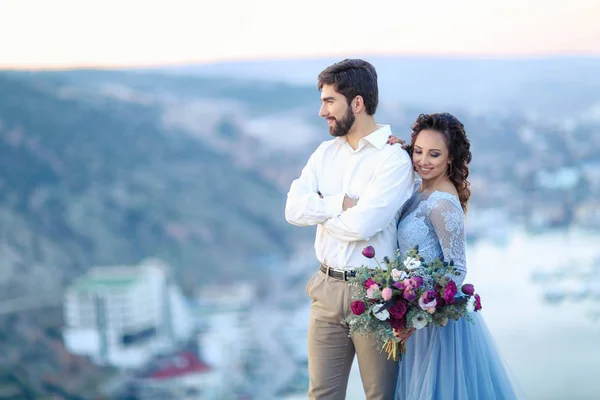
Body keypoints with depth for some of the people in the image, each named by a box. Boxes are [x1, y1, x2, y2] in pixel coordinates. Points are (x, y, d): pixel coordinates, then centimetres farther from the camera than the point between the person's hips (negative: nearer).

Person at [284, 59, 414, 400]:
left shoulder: (395, 158, -11)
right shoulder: (326, 152, 9)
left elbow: (361, 225, -21)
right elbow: (293, 209, -3)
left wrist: (319, 211, -4)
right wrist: (345, 203, -14)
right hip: (327, 290, 5)